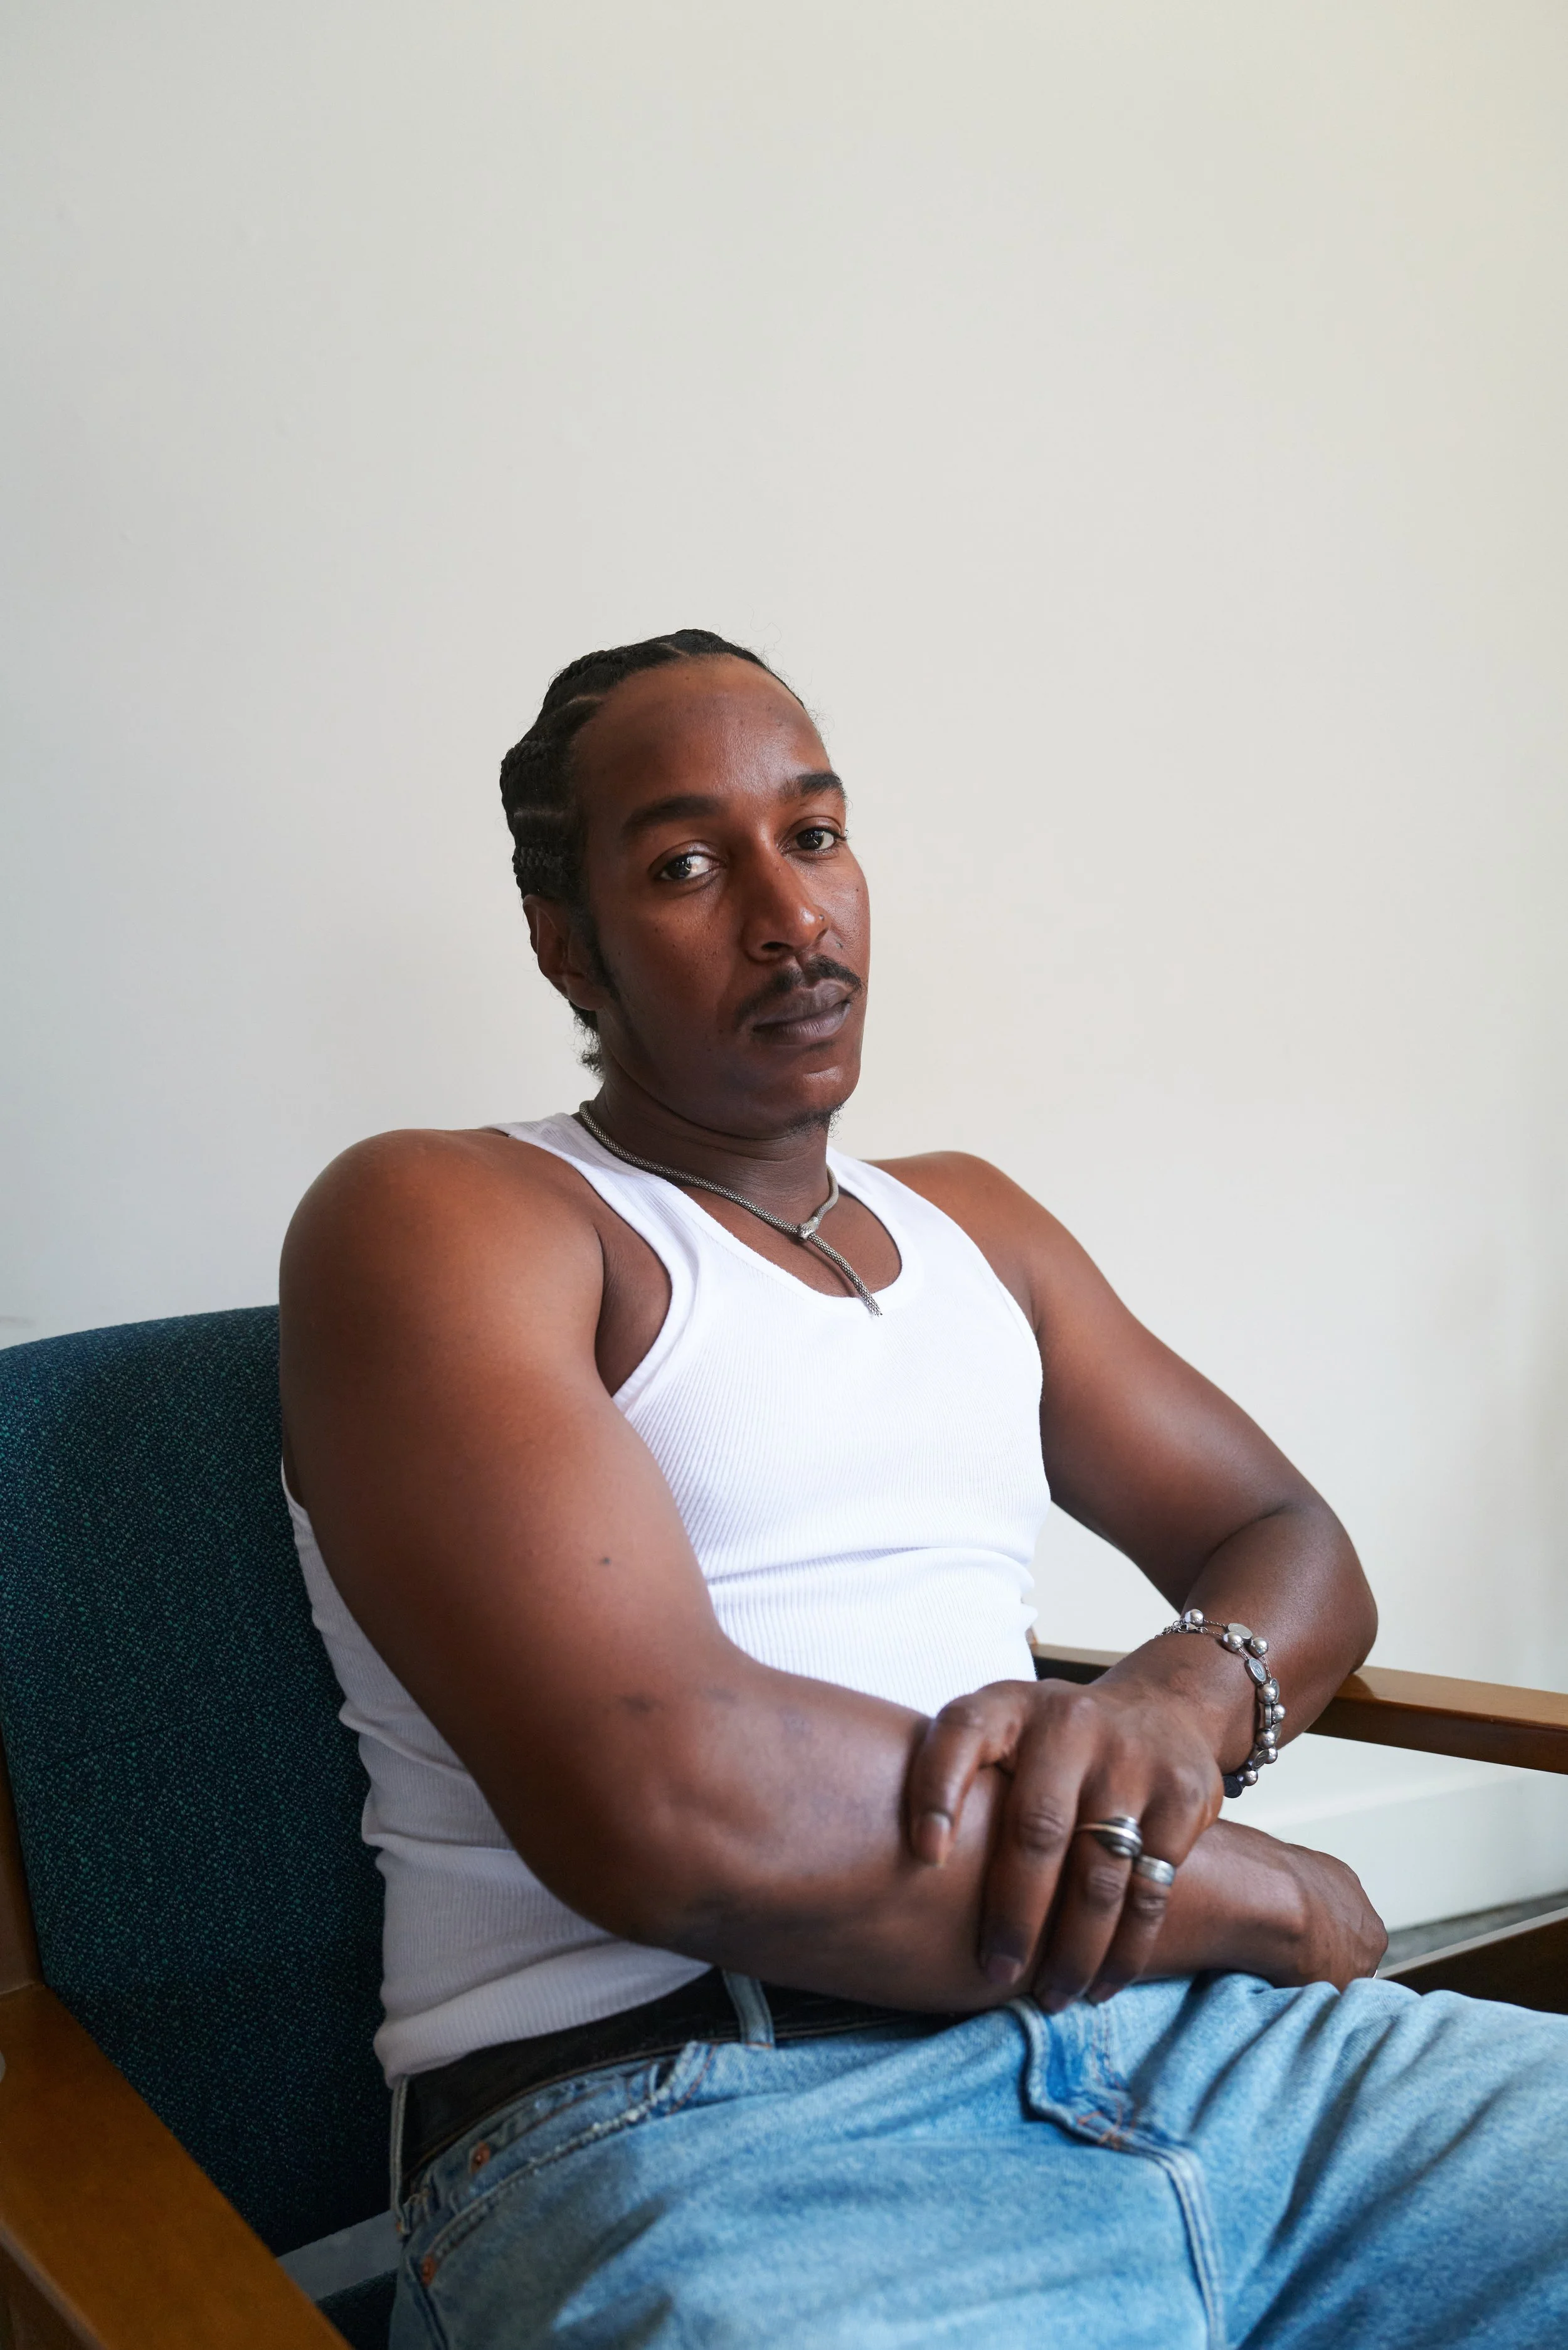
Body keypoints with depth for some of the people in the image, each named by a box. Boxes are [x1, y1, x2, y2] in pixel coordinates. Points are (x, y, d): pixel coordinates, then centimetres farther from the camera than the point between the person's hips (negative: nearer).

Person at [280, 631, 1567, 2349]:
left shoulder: (971, 1225, 22)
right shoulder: (432, 1224, -2)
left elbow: (1294, 1548, 20)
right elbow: (668, 1805, -17)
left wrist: (1179, 1702, -7)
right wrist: (1271, 1894, -7)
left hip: (1165, 2037, 7)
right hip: (676, 2121, -7)